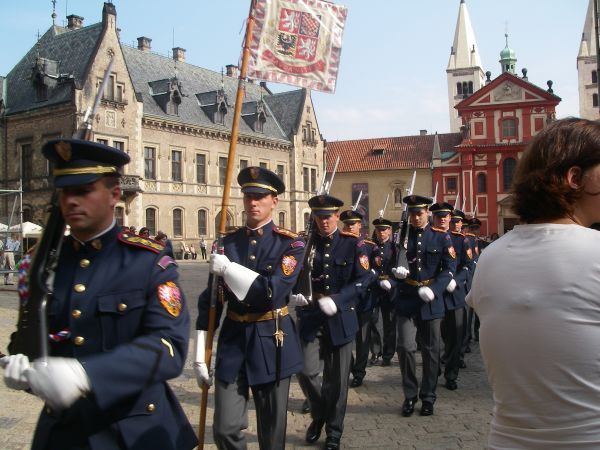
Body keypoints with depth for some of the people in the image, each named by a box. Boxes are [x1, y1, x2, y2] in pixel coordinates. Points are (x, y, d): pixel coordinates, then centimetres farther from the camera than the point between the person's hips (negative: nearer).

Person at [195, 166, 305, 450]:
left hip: (272, 342, -2)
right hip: (232, 340, 2)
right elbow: (210, 300, 5)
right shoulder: (228, 243, 4)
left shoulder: (291, 244, -6)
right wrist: (200, 355, 2)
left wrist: (228, 268, -20)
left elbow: (274, 292, -20)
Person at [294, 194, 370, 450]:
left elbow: (361, 280, -6)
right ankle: (319, 414, 23)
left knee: (337, 378, 6)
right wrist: (294, 293, -13)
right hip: (310, 316, 1)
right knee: (306, 371, -8)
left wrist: (336, 300, -19)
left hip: (340, 318, -1)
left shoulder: (352, 244, -2)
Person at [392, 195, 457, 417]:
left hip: (431, 301, 0)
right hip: (406, 299, 1)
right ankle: (409, 395, 11)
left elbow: (450, 267, -4)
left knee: (431, 350, 7)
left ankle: (428, 397, 23)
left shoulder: (441, 236, 1)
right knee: (405, 347, -8)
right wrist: (396, 270, -12)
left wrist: (434, 289, -17)